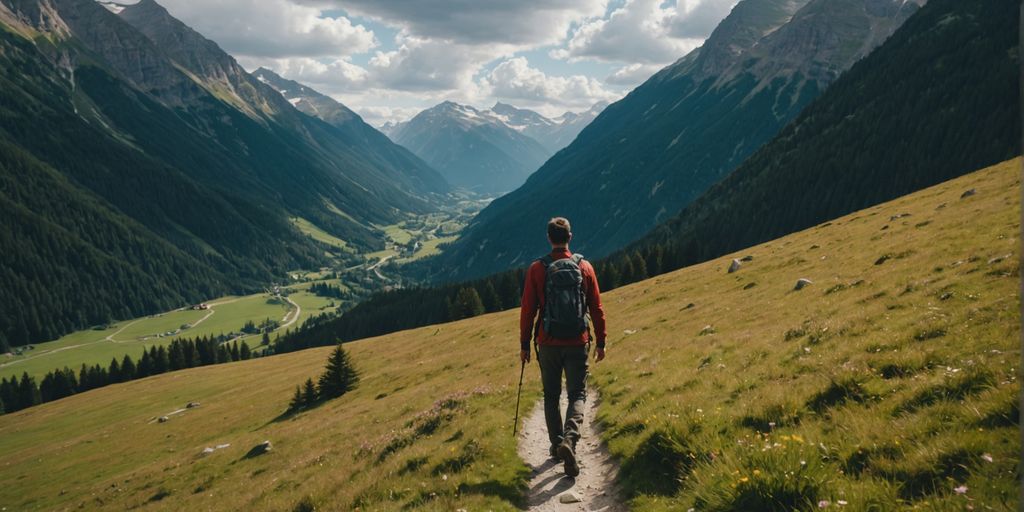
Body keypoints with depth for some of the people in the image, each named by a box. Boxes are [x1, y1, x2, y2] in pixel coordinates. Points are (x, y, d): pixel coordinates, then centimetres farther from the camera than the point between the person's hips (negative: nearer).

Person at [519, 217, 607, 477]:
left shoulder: (537, 269, -5)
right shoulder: (584, 267, -1)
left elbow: (528, 309, -4)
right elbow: (596, 308, 2)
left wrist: (524, 344, 5)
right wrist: (601, 341, 11)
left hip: (548, 343, 0)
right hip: (578, 343, 0)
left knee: (551, 396, 16)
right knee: (577, 394, 7)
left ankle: (557, 444, 22)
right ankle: (570, 439, -16)